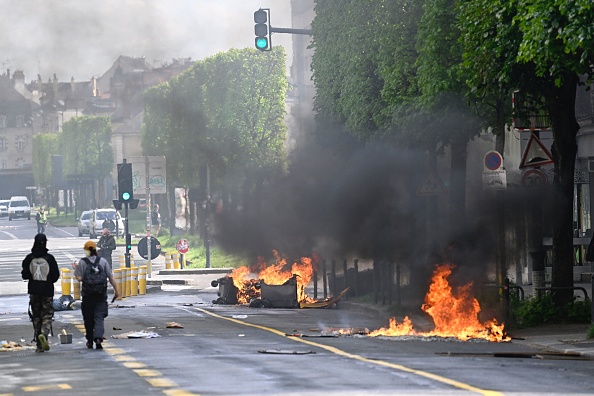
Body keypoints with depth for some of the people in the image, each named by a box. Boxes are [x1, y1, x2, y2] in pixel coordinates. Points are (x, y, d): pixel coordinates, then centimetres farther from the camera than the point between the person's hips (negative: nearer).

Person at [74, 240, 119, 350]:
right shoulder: (103, 261, 3)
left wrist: (75, 270, 10)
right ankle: (98, 337, -22)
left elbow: (79, 278, -8)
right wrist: (116, 290, 9)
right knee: (99, 316, -1)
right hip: (101, 294, 1)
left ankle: (90, 341, 19)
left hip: (88, 294, -1)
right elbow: (111, 277, 2)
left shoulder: (82, 262, -3)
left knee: (88, 317, 11)